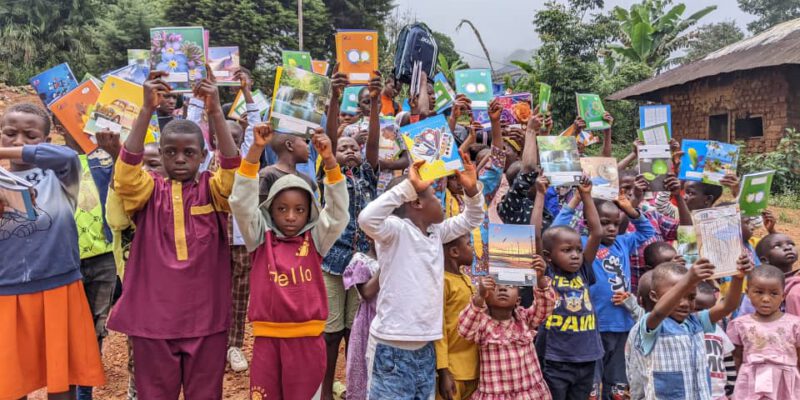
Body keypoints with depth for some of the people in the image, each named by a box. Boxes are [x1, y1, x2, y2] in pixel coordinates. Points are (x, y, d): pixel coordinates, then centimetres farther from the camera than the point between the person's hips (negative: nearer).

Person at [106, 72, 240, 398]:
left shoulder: (212, 189, 1)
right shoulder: (150, 190, 1)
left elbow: (233, 169, -18)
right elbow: (126, 171, -18)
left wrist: (215, 112, -27)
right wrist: (147, 110, -26)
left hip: (206, 318, 0)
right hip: (153, 318, 0)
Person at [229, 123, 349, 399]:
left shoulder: (315, 240, 2)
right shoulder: (261, 238, 2)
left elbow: (338, 210, -9)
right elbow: (242, 201, -9)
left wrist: (329, 160, -22)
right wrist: (256, 149, -19)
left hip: (307, 339, 0)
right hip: (267, 338, 0)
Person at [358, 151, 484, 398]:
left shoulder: (436, 231, 11)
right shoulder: (396, 229, -12)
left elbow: (471, 220, 22)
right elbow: (367, 219, -31)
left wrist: (471, 189, 3)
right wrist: (409, 186, -28)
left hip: (425, 347, 8)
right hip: (394, 347, -8)